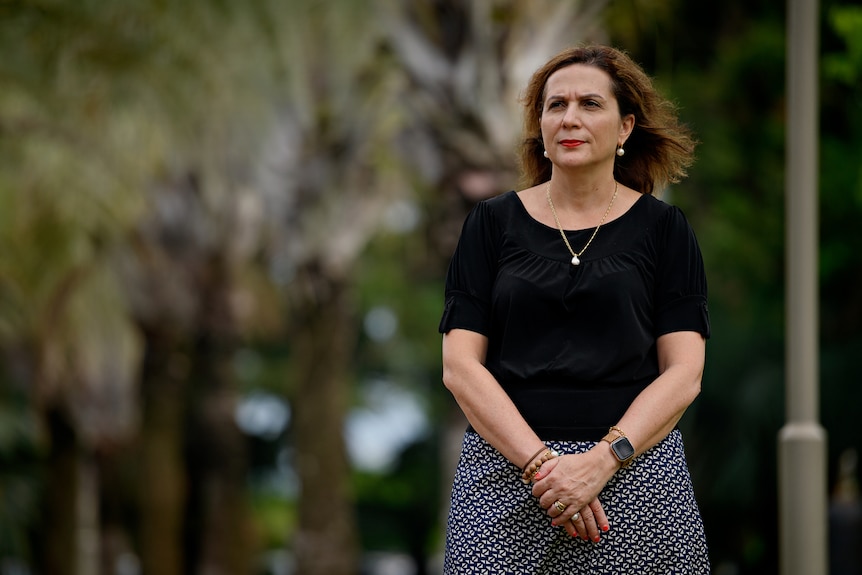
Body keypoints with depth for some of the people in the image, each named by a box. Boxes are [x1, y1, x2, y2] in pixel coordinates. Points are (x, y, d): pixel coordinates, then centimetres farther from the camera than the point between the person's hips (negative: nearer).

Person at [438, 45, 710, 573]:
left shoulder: (661, 227, 5)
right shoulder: (493, 223, 7)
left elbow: (684, 373, -1)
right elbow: (461, 366, 0)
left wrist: (602, 461, -15)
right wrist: (542, 464, -13)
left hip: (633, 468, 0)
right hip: (505, 470, 1)